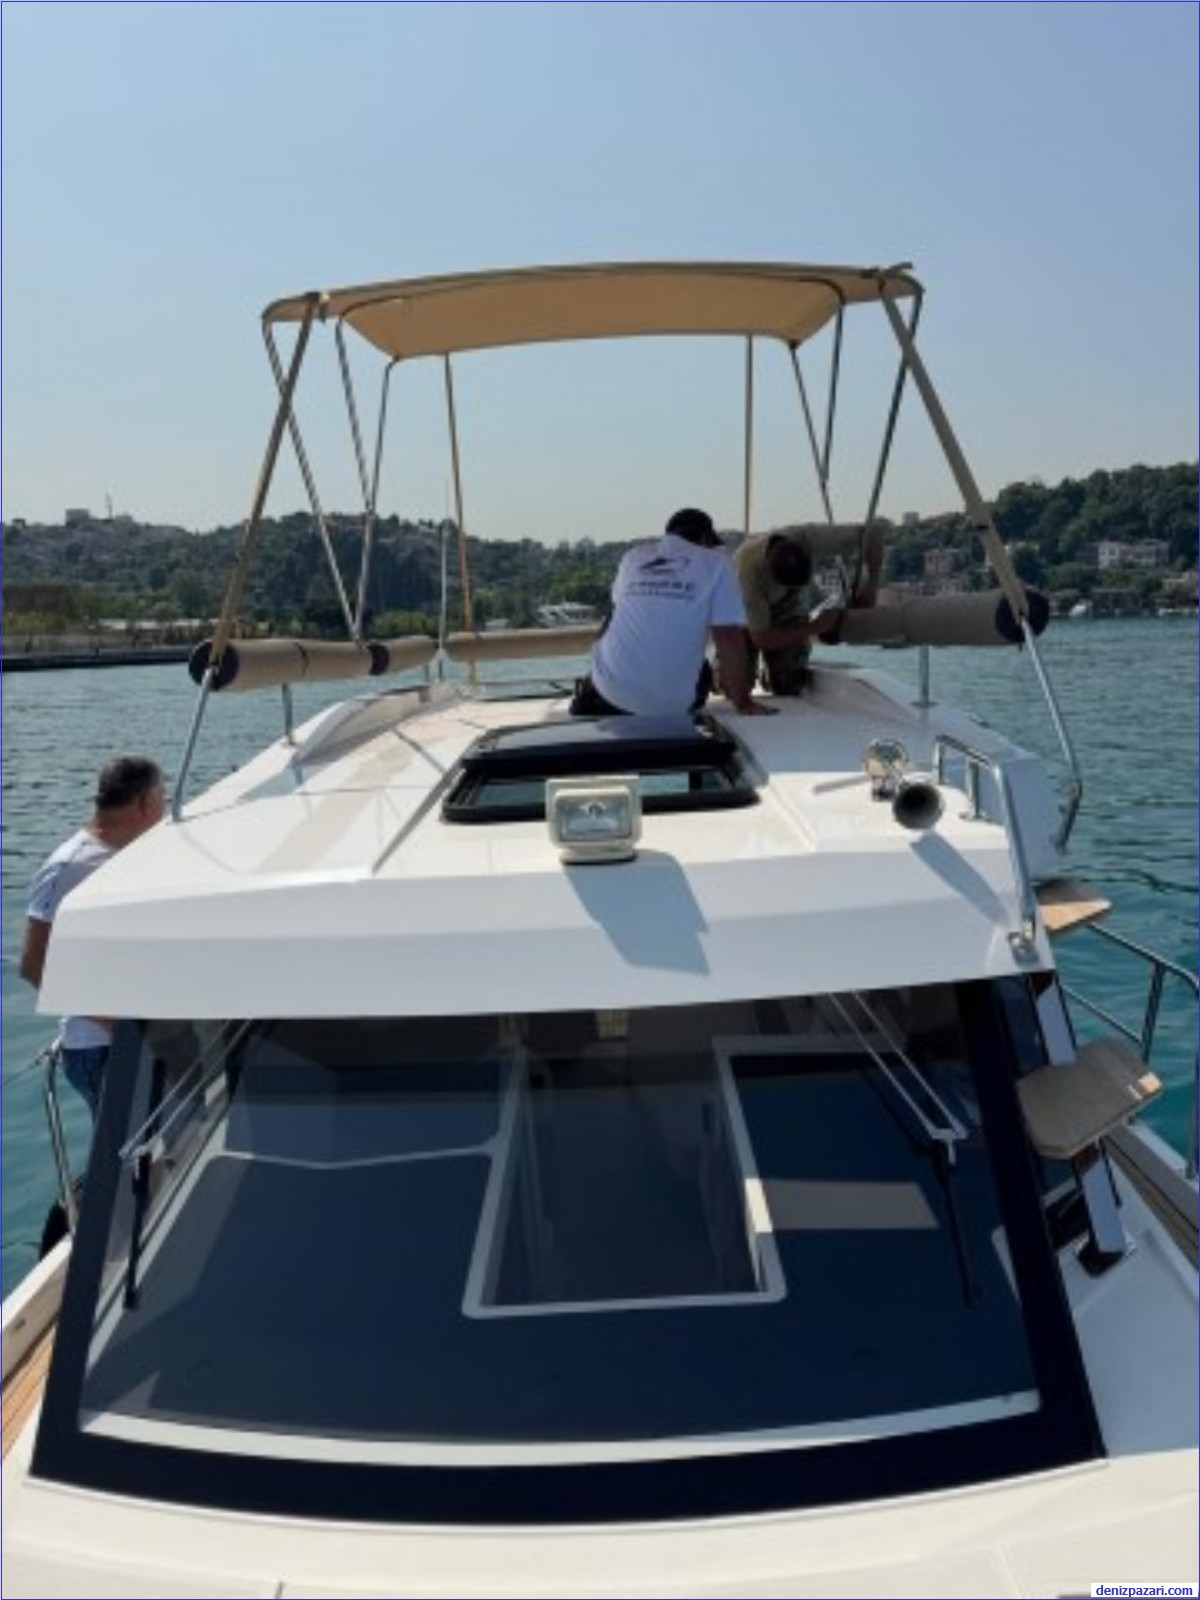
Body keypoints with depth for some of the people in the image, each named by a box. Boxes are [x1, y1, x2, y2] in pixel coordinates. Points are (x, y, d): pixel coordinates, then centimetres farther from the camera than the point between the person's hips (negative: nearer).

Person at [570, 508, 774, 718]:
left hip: (610, 694, 2)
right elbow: (728, 638, -7)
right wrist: (743, 703, 0)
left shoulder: (632, 557, 11)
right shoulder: (716, 562, 0)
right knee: (703, 671, 29)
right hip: (671, 705, -2)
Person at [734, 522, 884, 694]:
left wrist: (871, 584, -35)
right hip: (745, 616, -2)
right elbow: (761, 640, -36)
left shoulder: (806, 537, -35)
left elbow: (872, 535, -25)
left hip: (788, 609, 2)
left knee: (789, 687, -12)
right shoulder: (749, 568, -42)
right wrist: (814, 627, -36)